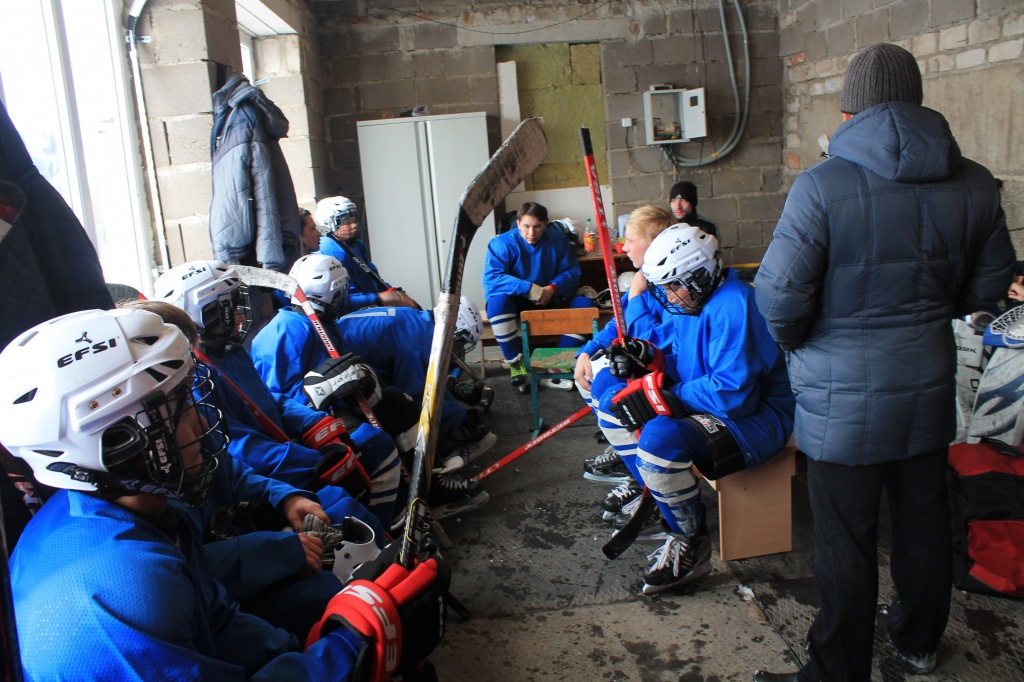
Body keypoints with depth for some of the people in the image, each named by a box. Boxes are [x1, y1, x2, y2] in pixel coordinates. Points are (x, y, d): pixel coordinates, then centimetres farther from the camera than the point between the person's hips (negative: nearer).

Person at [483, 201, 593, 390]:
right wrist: (528, 288, -37)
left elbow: (572, 272, -3)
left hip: (550, 299, 3)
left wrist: (553, 288, -24)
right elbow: (490, 278, -28)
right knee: (497, 301, -37)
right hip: (515, 301, -3)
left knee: (584, 304, -18)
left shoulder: (558, 239, -2)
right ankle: (515, 362, -21)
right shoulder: (501, 244, -16)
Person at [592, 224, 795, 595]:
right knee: (607, 384, 6)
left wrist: (664, 395, -25)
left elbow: (733, 394, -31)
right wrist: (648, 357, -6)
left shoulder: (733, 306, -25)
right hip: (704, 404, 10)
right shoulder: (691, 299, 5)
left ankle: (691, 544, -10)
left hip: (754, 417, -10)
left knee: (660, 437, -37)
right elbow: (682, 363, 15)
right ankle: (654, 496, 10)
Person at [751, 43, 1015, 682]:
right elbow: (990, 281, 10)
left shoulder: (823, 185, -18)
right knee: (925, 522, 23)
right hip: (929, 389, 6)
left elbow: (780, 293, -20)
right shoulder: (974, 184, 0)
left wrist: (795, 340, 1)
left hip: (845, 399, -5)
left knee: (847, 546, 7)